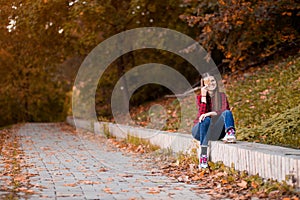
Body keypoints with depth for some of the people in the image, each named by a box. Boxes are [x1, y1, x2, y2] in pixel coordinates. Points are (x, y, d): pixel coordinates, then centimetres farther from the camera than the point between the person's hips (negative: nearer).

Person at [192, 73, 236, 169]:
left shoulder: (222, 96, 7)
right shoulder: (200, 97, 1)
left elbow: (226, 110, -11)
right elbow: (202, 114, -16)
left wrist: (211, 113, -26)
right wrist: (203, 96, -18)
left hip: (216, 131, 1)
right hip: (199, 131, -1)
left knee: (227, 113, -23)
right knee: (206, 120, -35)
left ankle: (230, 134, -52)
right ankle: (203, 155, -42)